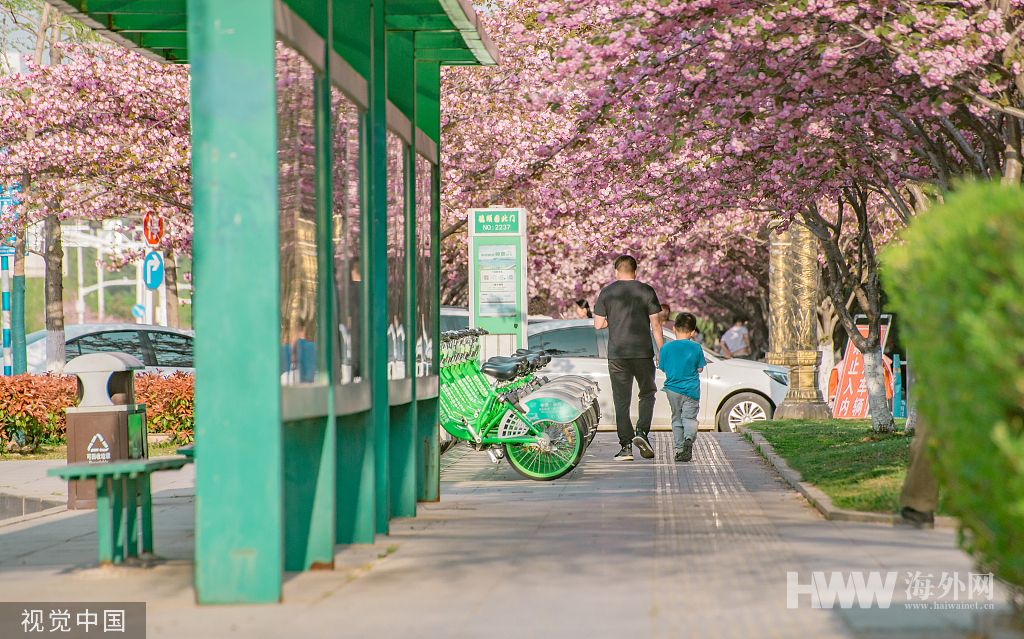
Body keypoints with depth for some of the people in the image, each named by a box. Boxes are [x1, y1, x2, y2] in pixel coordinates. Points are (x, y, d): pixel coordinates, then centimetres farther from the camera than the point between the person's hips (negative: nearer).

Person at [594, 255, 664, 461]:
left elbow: (598, 324, 2)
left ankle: (626, 447, 0)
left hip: (617, 355, 1)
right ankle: (642, 432, -4)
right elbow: (655, 325, -2)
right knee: (647, 394, 16)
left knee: (621, 400, 4)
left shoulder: (607, 293, 3)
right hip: (643, 352, -1)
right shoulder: (647, 292, 0)